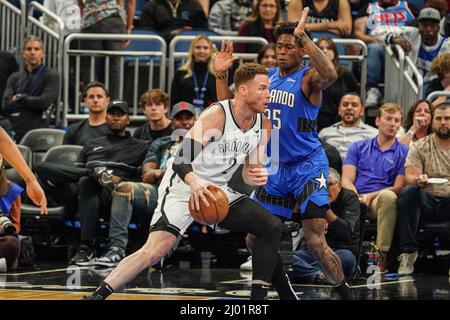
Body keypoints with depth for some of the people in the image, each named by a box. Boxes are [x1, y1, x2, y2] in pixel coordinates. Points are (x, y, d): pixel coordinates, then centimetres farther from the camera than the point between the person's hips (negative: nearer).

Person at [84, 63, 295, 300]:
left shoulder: (263, 125, 1)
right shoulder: (217, 114, -21)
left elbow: (248, 173, 11)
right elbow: (181, 160, -28)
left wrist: (256, 177, -13)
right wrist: (194, 181, -49)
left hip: (217, 191, 8)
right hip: (183, 189, -8)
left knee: (272, 227, -1)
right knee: (155, 250, -24)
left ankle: (258, 299, 0)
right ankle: (96, 296, -21)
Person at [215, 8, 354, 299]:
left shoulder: (308, 78, -11)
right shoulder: (267, 77, 9)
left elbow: (330, 75, -37)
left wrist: (304, 37, -36)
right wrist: (221, 75, 2)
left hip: (308, 166, -7)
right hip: (276, 167, 7)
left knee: (316, 242, -16)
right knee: (255, 239, 8)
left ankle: (346, 295, -2)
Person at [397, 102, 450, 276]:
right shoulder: (420, 147, 10)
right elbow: (410, 176, -2)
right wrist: (418, 180, -27)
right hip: (427, 201, 0)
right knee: (409, 191, -31)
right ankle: (408, 252, -29)